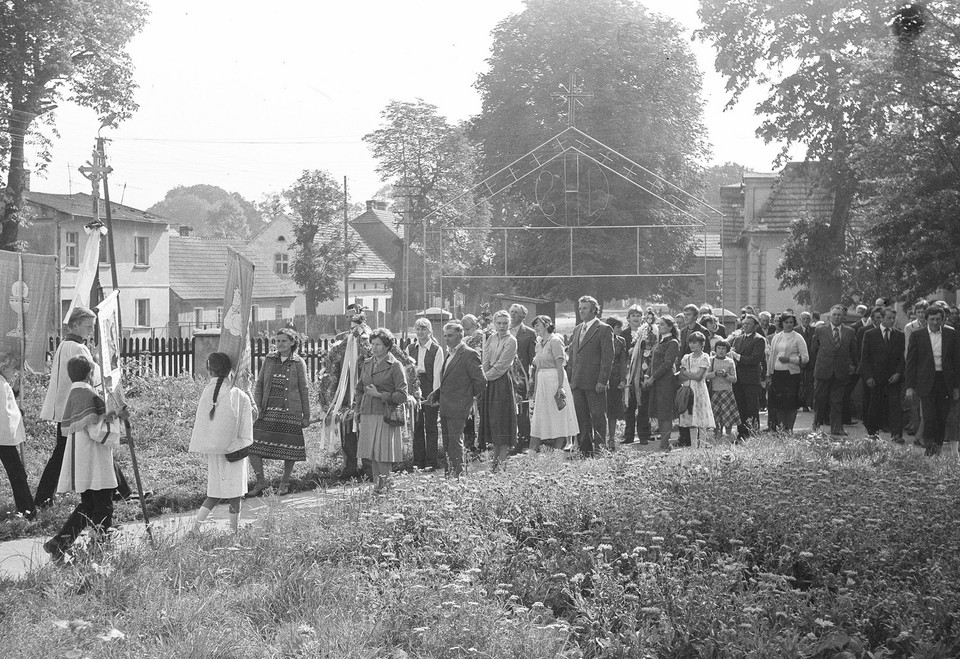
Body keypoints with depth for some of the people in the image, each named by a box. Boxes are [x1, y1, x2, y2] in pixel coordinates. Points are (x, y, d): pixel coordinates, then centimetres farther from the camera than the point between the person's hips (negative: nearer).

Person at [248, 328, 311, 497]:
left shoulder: (298, 363, 1)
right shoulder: (269, 359, 8)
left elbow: (303, 390, 4)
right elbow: (259, 384, 13)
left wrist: (306, 416, 3)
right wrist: (258, 405, -1)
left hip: (290, 412, -2)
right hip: (268, 411, 2)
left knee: (289, 448, 2)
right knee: (251, 444, -8)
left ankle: (285, 482, 23)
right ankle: (261, 481, 6)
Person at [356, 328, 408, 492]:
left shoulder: (395, 366, -5)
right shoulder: (367, 363, 13)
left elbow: (402, 395, -9)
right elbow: (359, 389, 24)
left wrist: (380, 395, -13)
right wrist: (360, 408, 12)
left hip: (386, 414, -6)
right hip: (368, 415, 6)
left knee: (383, 453, -8)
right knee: (372, 453, 6)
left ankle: (385, 483, 0)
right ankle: (376, 484, 12)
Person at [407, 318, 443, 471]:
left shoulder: (436, 349, -2)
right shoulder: (410, 348, 9)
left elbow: (437, 373, -6)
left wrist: (434, 394, -12)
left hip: (430, 388, -4)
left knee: (431, 427, 0)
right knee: (416, 426, 6)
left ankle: (431, 462, 5)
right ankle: (418, 461, 12)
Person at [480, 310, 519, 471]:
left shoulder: (511, 341, -9)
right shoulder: (492, 338, 10)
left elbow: (501, 366, -13)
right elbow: (486, 361, 6)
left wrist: (486, 377, -8)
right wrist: (484, 376, -7)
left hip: (503, 383, -7)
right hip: (490, 383, 7)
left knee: (502, 419, -4)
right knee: (491, 419, 9)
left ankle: (502, 461, 0)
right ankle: (495, 457, 17)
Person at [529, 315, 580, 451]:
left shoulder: (555, 341, -9)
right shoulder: (539, 344, 16)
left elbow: (560, 366, -15)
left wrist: (560, 386, -22)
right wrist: (535, 389, 14)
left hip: (554, 379, -8)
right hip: (542, 382, 8)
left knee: (557, 416, -4)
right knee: (540, 418, 7)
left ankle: (558, 449, -1)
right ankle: (533, 450, 7)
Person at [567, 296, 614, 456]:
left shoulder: (604, 329, -5)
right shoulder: (577, 329, 17)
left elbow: (607, 357, -10)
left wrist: (602, 381, -16)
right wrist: (572, 379, 12)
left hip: (594, 382, -7)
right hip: (577, 382, 7)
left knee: (598, 416, -2)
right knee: (581, 417, 9)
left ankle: (600, 448, 2)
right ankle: (585, 449, 14)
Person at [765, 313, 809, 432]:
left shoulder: (798, 338, 0)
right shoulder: (776, 338, 13)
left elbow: (805, 358, -4)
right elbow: (771, 356, 17)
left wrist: (789, 359, -16)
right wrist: (768, 375, 13)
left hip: (792, 373, -3)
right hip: (777, 373, 4)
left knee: (791, 404, -3)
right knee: (778, 402, 1)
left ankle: (789, 428, 5)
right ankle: (780, 427, 11)